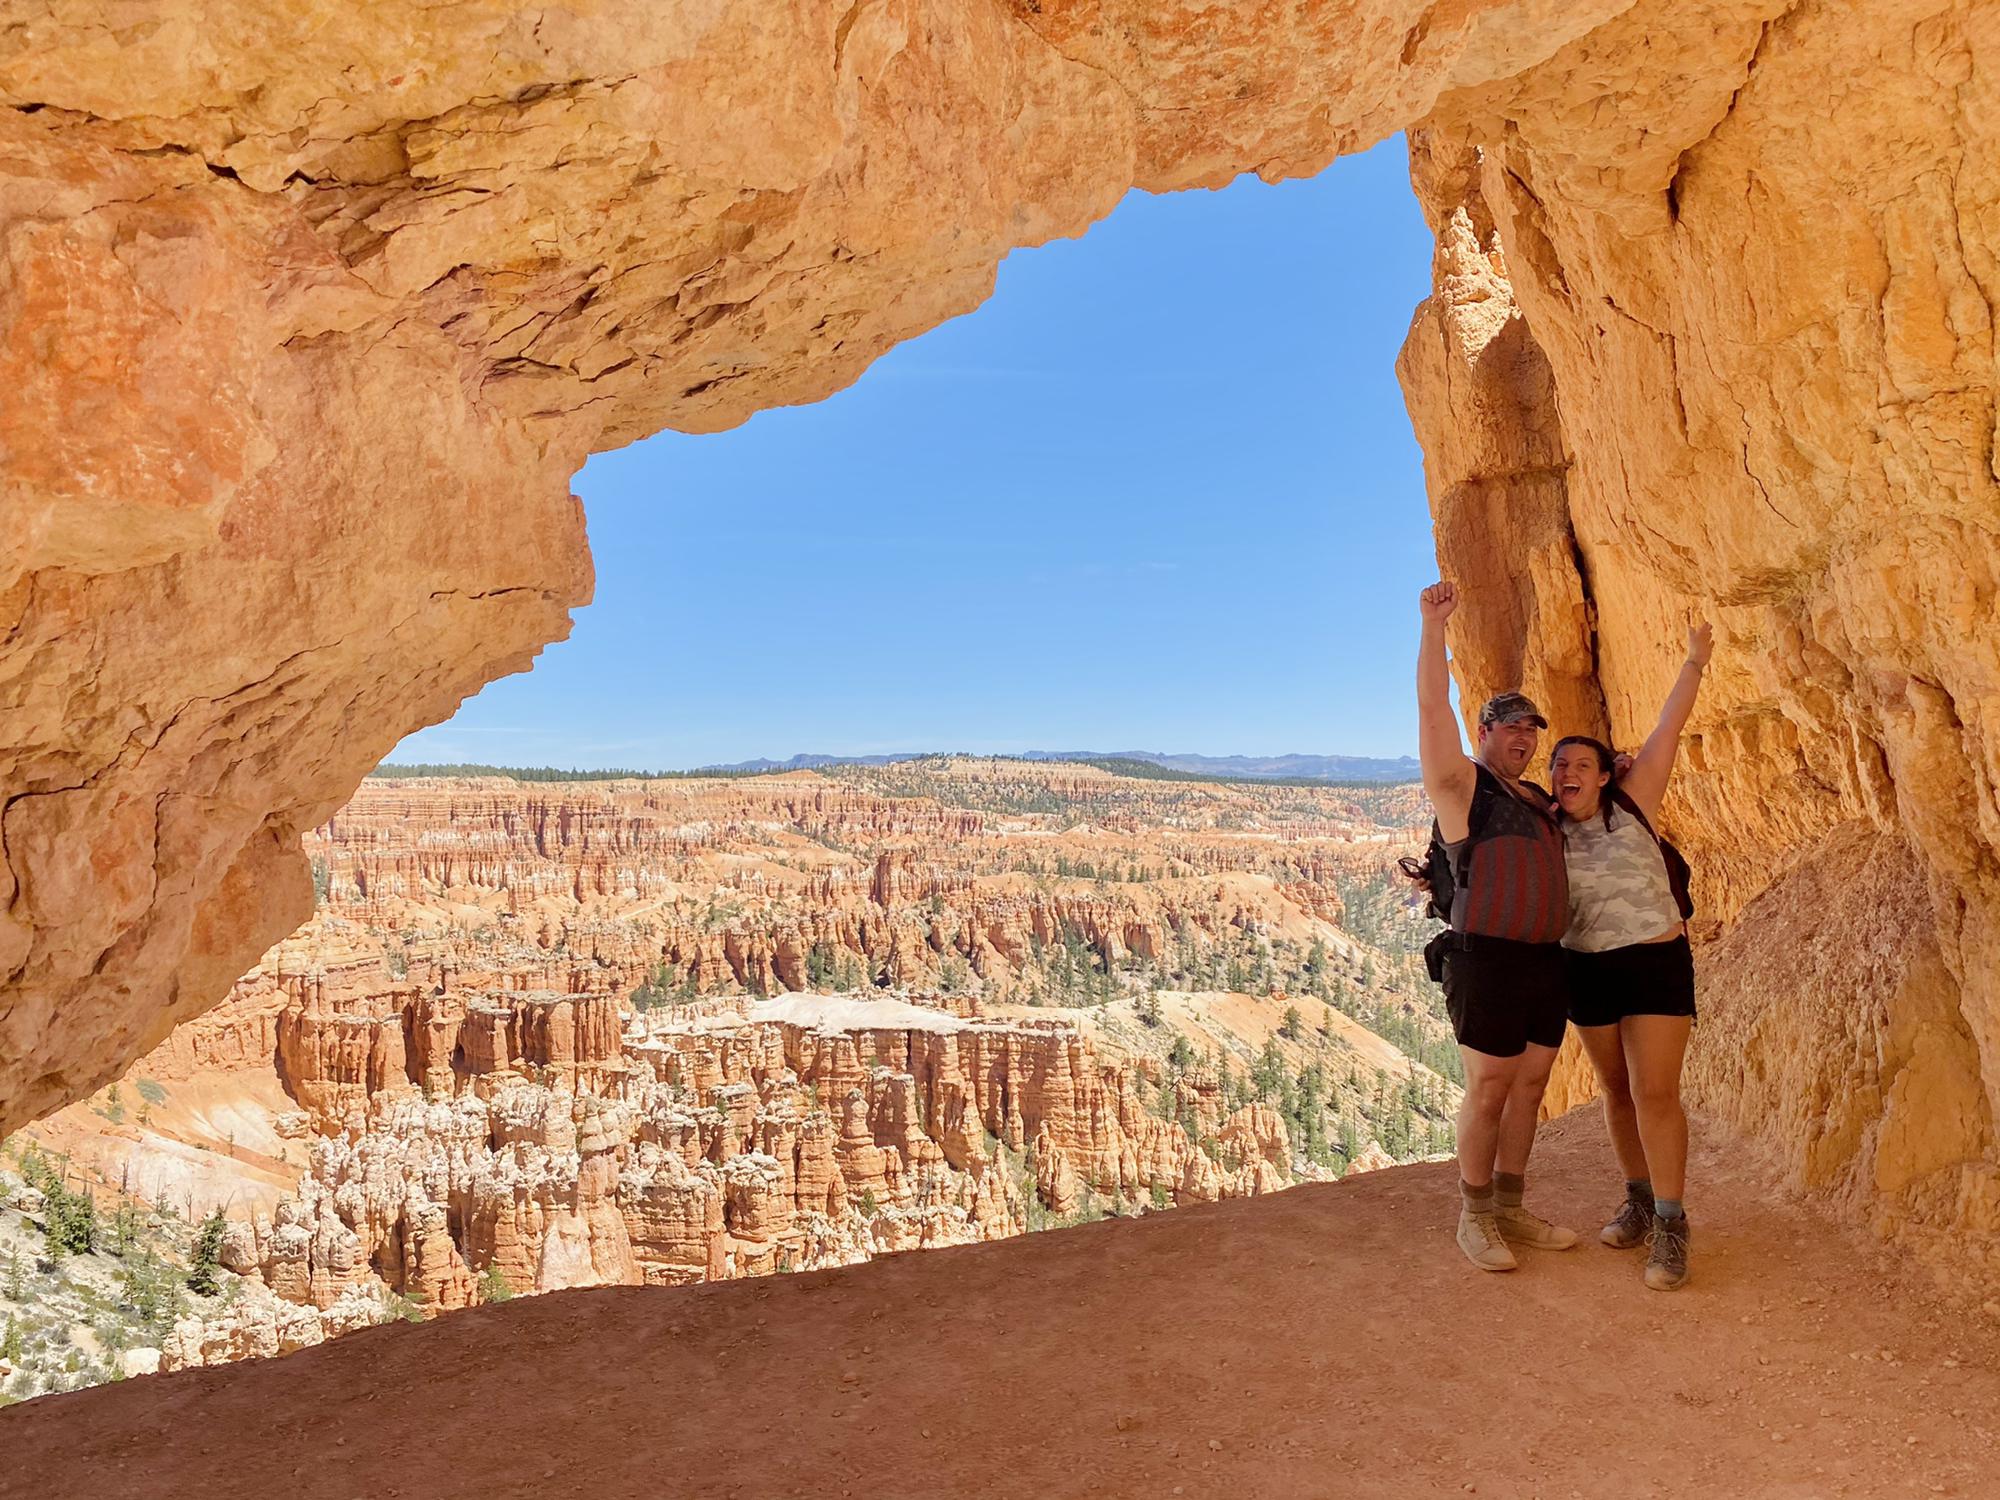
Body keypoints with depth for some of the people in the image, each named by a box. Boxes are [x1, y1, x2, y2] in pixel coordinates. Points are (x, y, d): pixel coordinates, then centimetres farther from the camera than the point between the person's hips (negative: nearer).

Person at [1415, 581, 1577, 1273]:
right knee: (1489, 1091, -1)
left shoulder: (1538, 799, 18)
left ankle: (1511, 1209, 24)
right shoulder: (1462, 785, -4)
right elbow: (1432, 707, -16)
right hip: (1489, 961, -8)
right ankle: (1474, 1217, 12)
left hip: (1547, 961, 8)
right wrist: (1433, 624, -19)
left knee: (1530, 1087, 12)